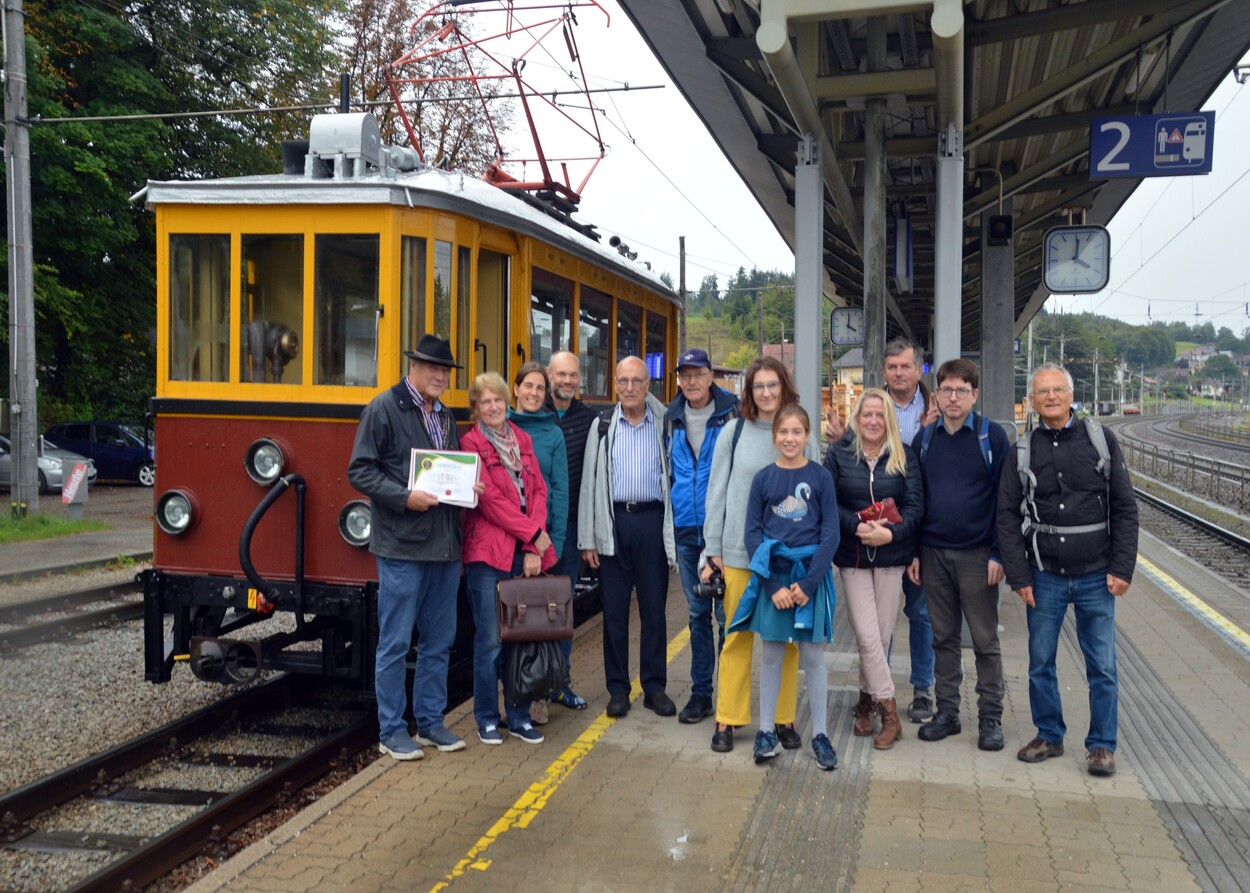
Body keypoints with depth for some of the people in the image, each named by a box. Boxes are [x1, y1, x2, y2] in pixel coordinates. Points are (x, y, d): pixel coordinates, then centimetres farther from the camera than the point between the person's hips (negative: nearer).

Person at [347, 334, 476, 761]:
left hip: (445, 545, 7)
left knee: (438, 641, 13)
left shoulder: (445, 415, 17)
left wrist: (468, 488, 0)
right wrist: (404, 498, -20)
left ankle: (430, 722, 25)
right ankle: (392, 731, 13)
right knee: (396, 643, 1)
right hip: (402, 545, -7)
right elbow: (360, 470, -10)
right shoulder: (384, 408, -5)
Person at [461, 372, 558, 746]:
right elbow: (490, 499, -10)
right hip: (488, 553, -5)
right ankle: (487, 720, 16)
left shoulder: (522, 439, 14)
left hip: (527, 553, 5)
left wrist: (535, 549, -4)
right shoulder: (471, 443, -3)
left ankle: (520, 717, 20)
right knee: (490, 641, 1)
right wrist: (532, 533, -10)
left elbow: (539, 491, 8)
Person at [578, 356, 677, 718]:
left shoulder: (665, 425, 7)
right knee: (614, 609, 5)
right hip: (614, 521, 1)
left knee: (654, 607, 5)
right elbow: (589, 482, 6)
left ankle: (655, 686, 16)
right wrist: (588, 538, 0)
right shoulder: (602, 427, 8)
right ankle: (618, 688, 15)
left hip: (653, 520, 0)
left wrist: (675, 532, -1)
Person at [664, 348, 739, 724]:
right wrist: (675, 513, 14)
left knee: (727, 614, -1)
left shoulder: (732, 412, -4)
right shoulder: (672, 418, 9)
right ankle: (700, 693, 21)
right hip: (687, 530, 4)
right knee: (698, 614, 12)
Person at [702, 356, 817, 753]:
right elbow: (716, 493, 4)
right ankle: (727, 720, 13)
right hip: (740, 552, -1)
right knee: (738, 637, 3)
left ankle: (784, 719, 19)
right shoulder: (735, 432, 2)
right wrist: (713, 551, 2)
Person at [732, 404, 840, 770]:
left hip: (811, 576, -1)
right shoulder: (763, 478, 2)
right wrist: (772, 585, -9)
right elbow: (752, 533, 0)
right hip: (772, 575, 1)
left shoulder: (820, 476, -1)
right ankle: (766, 731, 18)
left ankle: (820, 735, 16)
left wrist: (808, 583, -11)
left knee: (813, 657, 6)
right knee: (771, 655, 8)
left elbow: (830, 534, -3)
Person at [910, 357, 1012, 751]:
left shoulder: (992, 436, -5)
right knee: (944, 638, 12)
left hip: (977, 555, -4)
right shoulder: (924, 438, 7)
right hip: (933, 554, 4)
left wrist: (998, 553, -10)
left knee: (985, 640, 5)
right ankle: (947, 712, 21)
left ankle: (991, 718, 15)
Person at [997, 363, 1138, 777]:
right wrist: (1019, 576, -4)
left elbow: (1125, 508, 1)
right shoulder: (1023, 451, 2)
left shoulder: (1100, 439, -1)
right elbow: (1008, 517, 2)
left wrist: (1122, 568, -5)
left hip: (1096, 576, -1)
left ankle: (1102, 744, 20)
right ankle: (1049, 735, 26)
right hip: (1044, 576, 1)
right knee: (1040, 663, 9)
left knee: (1102, 666, 5)